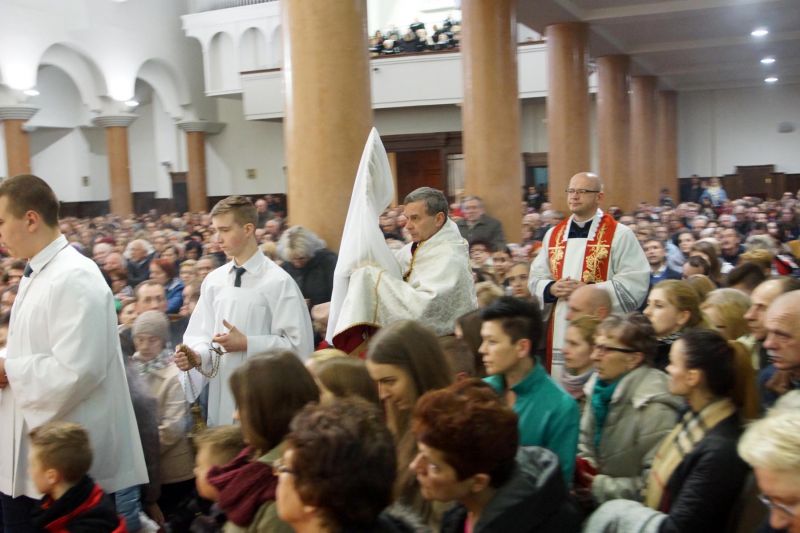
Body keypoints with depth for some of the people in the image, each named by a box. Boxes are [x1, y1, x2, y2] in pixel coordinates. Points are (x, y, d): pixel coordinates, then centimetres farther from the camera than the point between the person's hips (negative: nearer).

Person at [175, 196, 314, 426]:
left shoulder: (278, 281, -8)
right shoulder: (213, 280, 7)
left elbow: (298, 344, -11)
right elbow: (202, 334, 10)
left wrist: (246, 344, -15)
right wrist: (196, 355, -11)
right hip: (222, 397, 4)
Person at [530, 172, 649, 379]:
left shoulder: (620, 234, -2)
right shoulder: (553, 235, 13)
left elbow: (635, 283, -11)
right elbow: (536, 279, 14)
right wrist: (553, 289, -9)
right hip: (559, 332, 5)